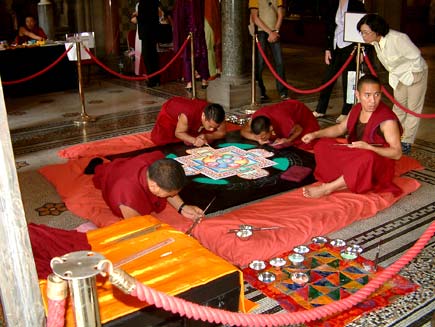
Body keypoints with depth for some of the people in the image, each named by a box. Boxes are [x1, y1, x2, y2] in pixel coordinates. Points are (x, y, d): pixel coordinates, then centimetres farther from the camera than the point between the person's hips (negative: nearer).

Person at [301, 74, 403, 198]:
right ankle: (346, 182, -20)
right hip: (353, 157, 7)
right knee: (321, 146, -3)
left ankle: (328, 188, -28)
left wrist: (368, 147, -31)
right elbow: (340, 128, 16)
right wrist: (315, 134, 4)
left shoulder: (387, 120, -20)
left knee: (368, 157, -41)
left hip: (378, 167, -7)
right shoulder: (356, 109, 1)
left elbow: (397, 153, -21)